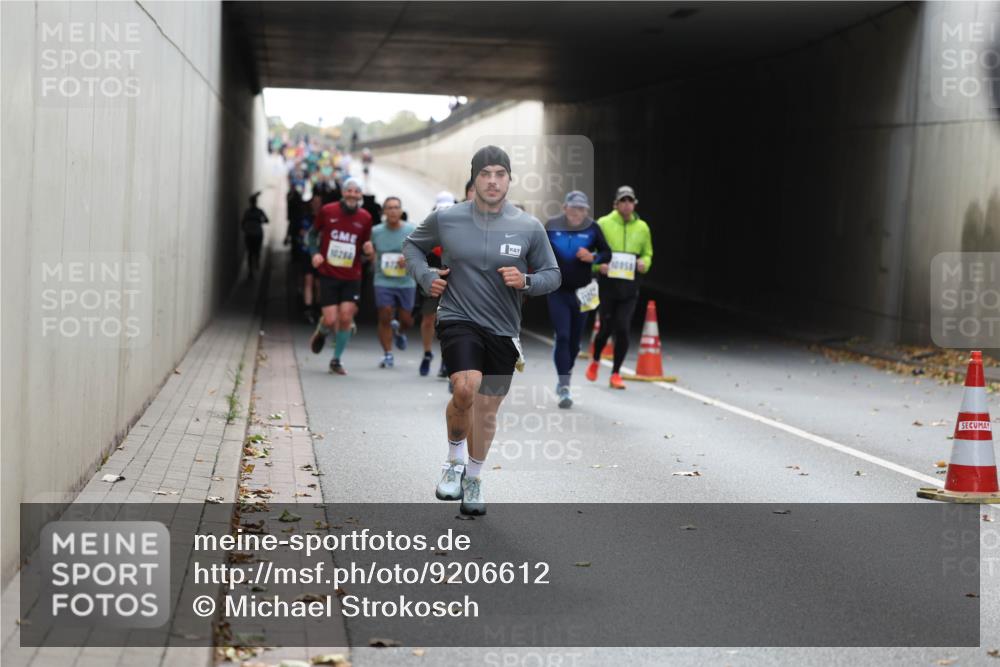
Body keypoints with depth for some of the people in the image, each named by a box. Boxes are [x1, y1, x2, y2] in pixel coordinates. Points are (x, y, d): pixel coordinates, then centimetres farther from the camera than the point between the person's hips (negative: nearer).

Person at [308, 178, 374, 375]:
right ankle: (321, 333, 31)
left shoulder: (365, 218, 2)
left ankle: (336, 360, 12)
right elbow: (314, 233, 13)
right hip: (328, 275, -1)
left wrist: (367, 251, -11)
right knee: (330, 320, -7)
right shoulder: (327, 211, -3)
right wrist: (315, 253, -3)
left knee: (346, 318, -6)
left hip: (351, 277, 1)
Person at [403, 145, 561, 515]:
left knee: (487, 409, 10)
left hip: (503, 331, 2)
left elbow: (552, 274, 7)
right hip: (458, 319, -2)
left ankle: (473, 479, 33)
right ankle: (454, 461, 0)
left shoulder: (529, 228, -3)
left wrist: (526, 281, -13)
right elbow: (412, 244, 16)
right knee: (465, 389, -26)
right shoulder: (445, 219, -3)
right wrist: (425, 276, -1)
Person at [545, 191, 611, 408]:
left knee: (574, 341, 10)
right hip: (557, 292, -1)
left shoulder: (592, 228, -4)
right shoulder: (552, 227, -3)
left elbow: (607, 253, 1)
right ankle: (564, 387, -13)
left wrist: (593, 257, -17)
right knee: (562, 337, -13)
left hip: (581, 292, 2)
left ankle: (564, 379, 34)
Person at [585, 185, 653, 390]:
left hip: (629, 287, 2)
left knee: (622, 330, -6)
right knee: (606, 328, 4)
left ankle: (616, 374, 7)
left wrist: (644, 263, -4)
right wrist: (598, 265, -15)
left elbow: (648, 254, 18)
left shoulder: (642, 227, 8)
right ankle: (595, 361, 34)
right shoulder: (603, 224, -1)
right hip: (607, 284, -2)